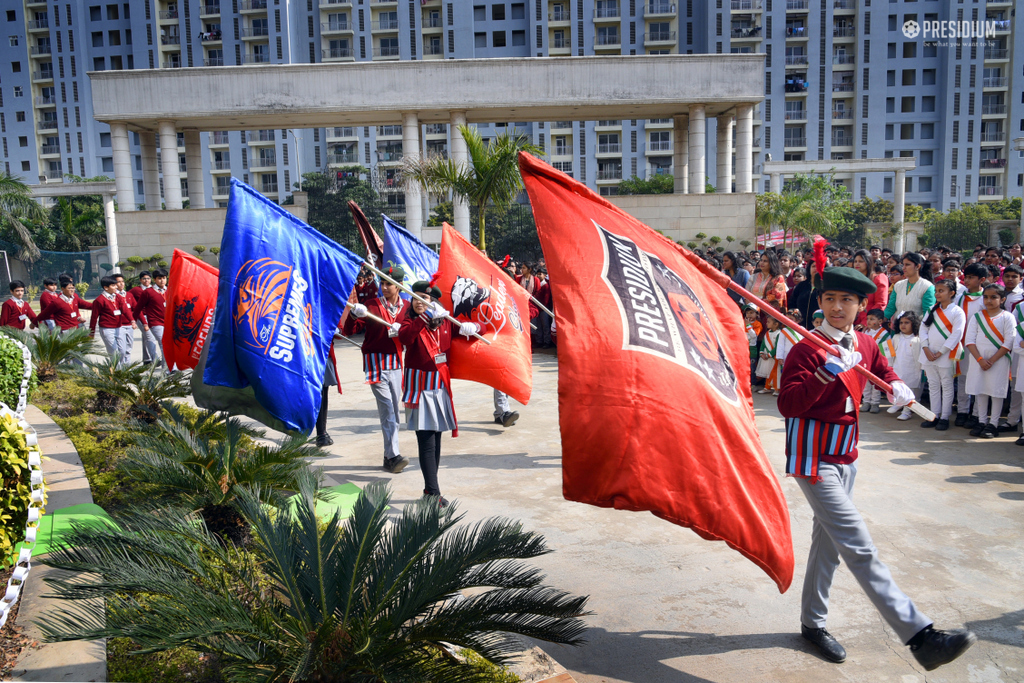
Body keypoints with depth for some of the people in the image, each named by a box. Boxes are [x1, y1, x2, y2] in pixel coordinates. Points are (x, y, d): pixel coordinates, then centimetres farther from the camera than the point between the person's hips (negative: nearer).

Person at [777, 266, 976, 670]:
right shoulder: (806, 350, -16)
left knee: (829, 541, 17)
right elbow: (788, 405, -26)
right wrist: (825, 373, -36)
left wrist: (898, 387, 5)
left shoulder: (865, 346, 5)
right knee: (860, 549, -12)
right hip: (814, 460, -8)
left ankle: (813, 623, 32)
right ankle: (920, 637, -11)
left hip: (846, 457, 8)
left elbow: (884, 372, 26)